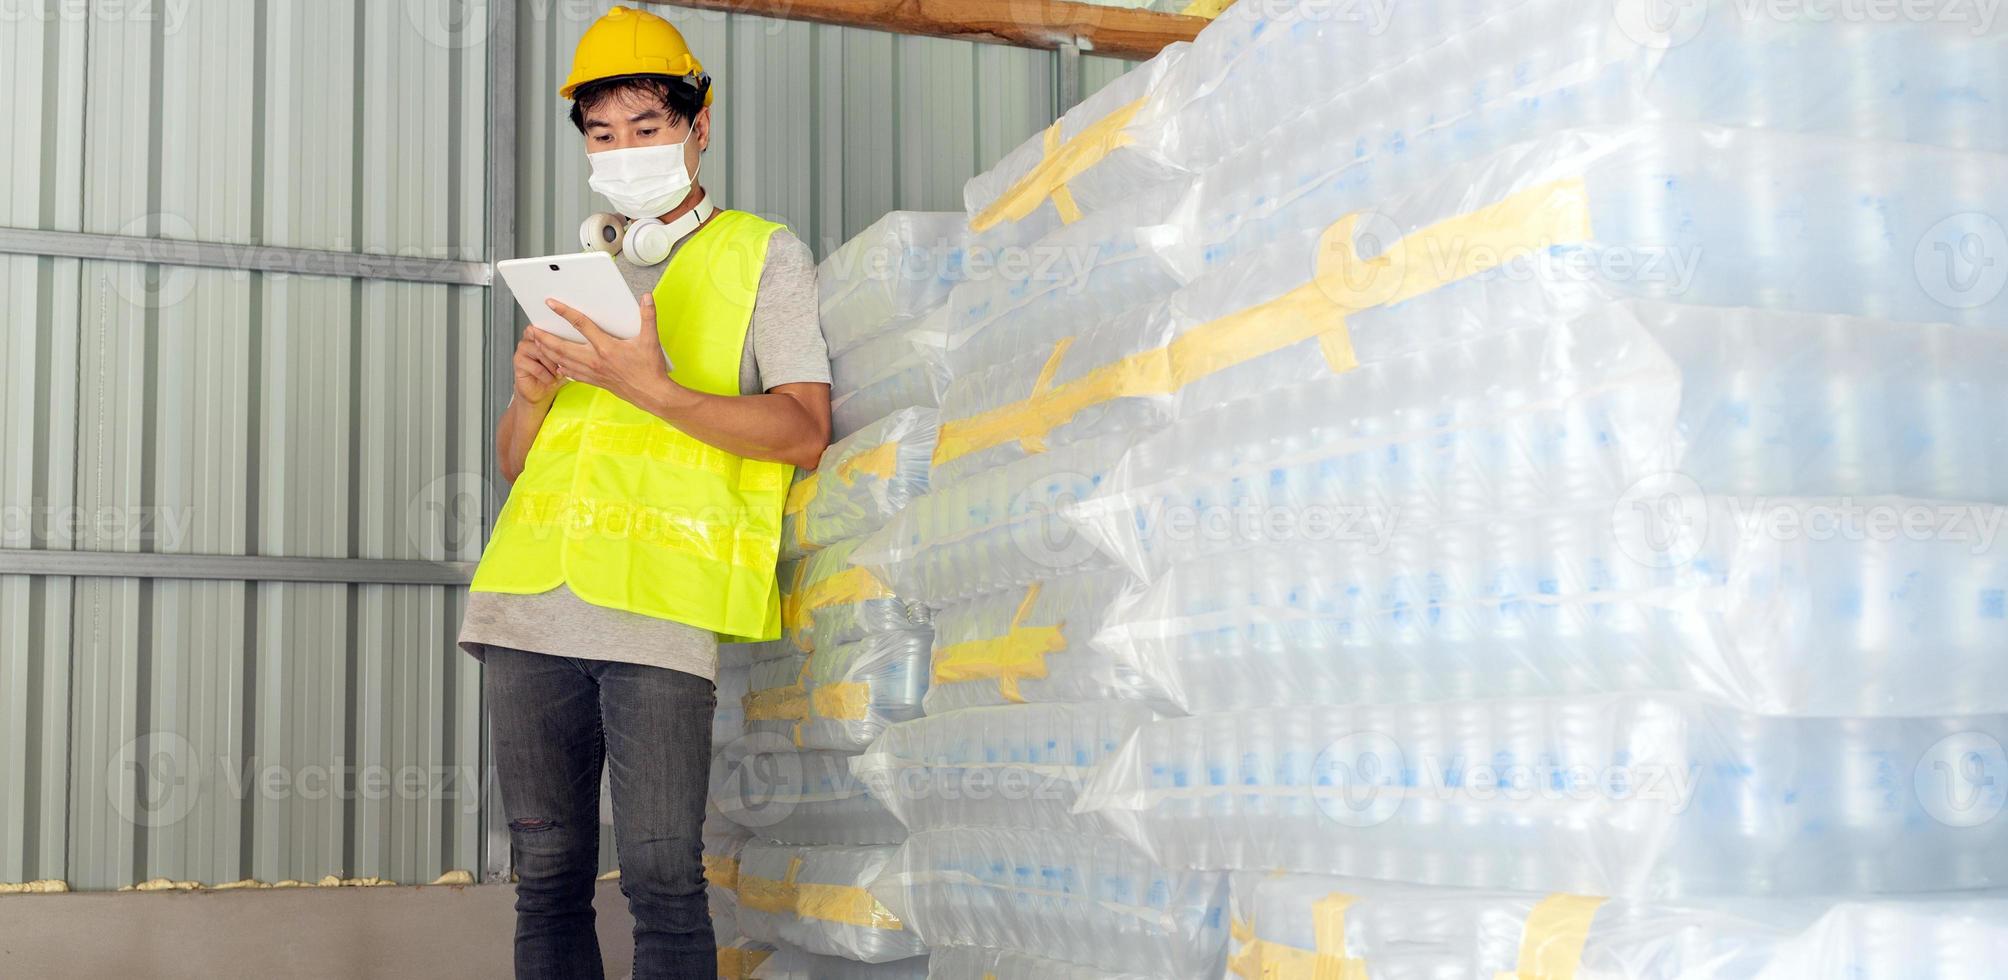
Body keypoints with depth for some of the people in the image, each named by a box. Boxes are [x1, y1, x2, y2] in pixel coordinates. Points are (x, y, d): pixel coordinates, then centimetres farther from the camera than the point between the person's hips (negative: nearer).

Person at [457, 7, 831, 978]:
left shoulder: (762, 255, 11)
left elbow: (803, 430, -2)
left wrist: (655, 389, -14)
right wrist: (532, 394, 1)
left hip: (658, 606, -5)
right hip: (530, 602, 5)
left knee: (661, 879, -10)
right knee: (547, 878, 5)